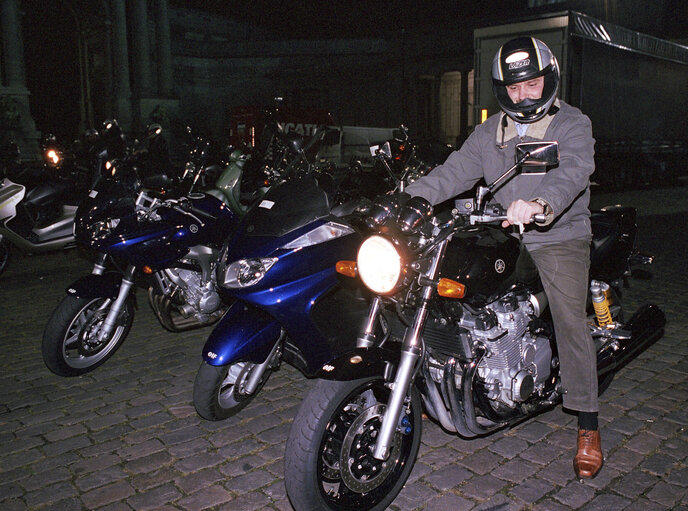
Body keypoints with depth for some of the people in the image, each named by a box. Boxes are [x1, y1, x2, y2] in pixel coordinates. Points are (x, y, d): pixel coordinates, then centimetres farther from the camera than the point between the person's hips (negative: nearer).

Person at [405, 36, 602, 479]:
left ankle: (588, 427, -5)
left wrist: (539, 204, -44)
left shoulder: (573, 124, -2)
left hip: (559, 235, -4)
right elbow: (456, 170, 4)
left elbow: (573, 171, -21)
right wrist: (408, 198, -13)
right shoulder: (492, 131, 13)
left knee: (570, 318, -17)